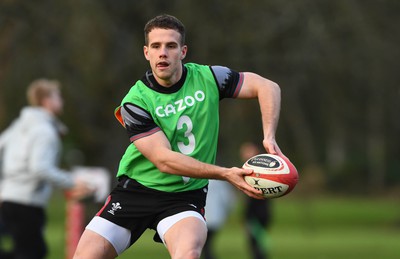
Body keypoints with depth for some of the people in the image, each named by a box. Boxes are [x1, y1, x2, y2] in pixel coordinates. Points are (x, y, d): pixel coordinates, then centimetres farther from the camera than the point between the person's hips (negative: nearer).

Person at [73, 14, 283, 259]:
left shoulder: (207, 78, -4)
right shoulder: (135, 102, -12)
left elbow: (267, 87, 1)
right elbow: (164, 160, -18)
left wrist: (269, 136, -16)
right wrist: (225, 174, -24)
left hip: (185, 196, 0)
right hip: (135, 190, 0)